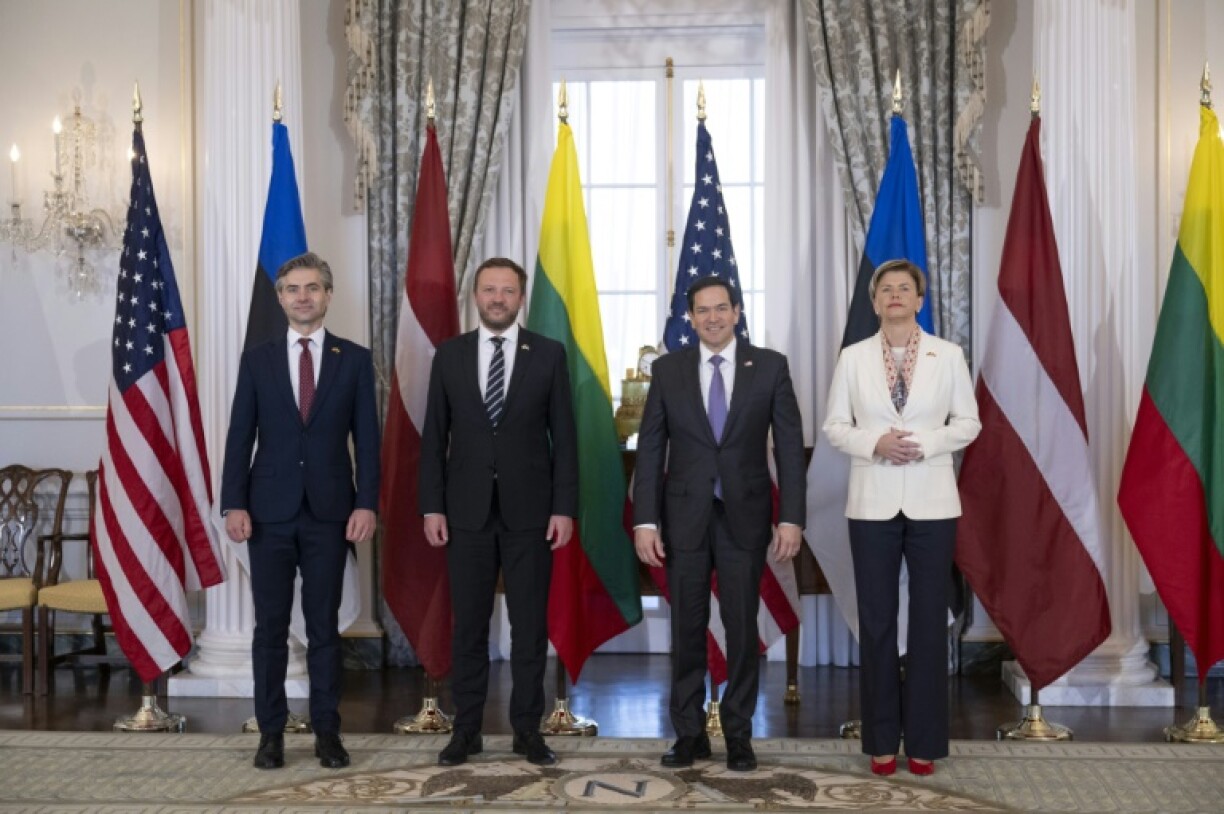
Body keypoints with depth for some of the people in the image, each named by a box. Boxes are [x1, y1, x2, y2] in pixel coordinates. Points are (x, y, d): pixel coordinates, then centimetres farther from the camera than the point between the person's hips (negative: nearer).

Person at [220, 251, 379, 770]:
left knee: (324, 625, 6)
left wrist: (366, 504, -7)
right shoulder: (257, 360, 7)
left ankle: (326, 731, 15)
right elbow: (239, 437, 3)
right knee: (270, 626, 6)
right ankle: (271, 731, 16)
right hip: (270, 511, 1)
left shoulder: (354, 360, 4)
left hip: (329, 512, -1)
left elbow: (367, 439, 2)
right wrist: (233, 504, -5)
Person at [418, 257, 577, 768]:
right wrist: (432, 506, -2)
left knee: (529, 625, 5)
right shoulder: (449, 354, 5)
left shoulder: (548, 354, 1)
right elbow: (434, 436, 5)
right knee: (468, 624, 7)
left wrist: (565, 508, -6)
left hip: (529, 510, -1)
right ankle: (466, 729, 17)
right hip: (467, 510, 1)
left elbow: (563, 436, 0)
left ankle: (527, 729, 16)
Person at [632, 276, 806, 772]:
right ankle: (689, 732, 20)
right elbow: (650, 449, 1)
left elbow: (790, 446, -2)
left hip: (745, 516, -1)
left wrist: (791, 518, -8)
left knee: (743, 629, 5)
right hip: (684, 517, 1)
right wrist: (645, 521, -5)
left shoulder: (769, 366, 0)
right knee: (687, 629, 7)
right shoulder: (668, 369, 2)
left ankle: (739, 735, 18)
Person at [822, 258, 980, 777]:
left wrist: (926, 443, -13)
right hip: (872, 502, 0)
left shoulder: (948, 356, 3)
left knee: (929, 618, 4)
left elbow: (968, 422, 3)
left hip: (932, 502, 0)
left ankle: (924, 740, 15)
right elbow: (834, 426, 4)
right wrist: (874, 443, -14)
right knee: (876, 619, 4)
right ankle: (882, 740, 15)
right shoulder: (853, 358, 3)